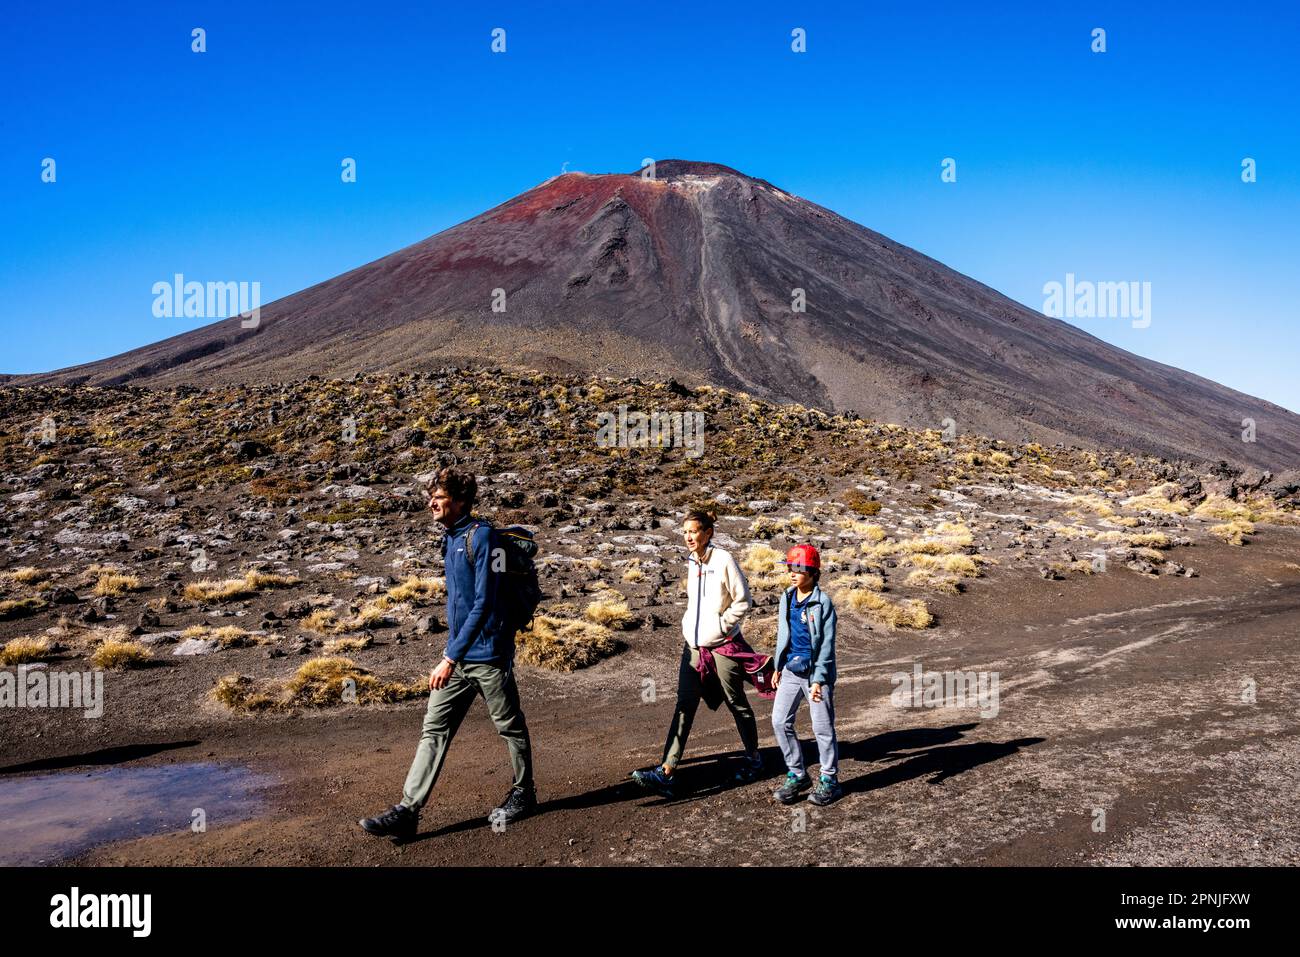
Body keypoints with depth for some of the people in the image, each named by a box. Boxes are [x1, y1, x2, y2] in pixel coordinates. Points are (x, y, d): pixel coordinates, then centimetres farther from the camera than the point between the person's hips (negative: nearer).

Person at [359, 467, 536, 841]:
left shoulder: (481, 536, -17)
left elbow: (483, 603, -23)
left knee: (510, 727, 10)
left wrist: (451, 658, -24)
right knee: (434, 730, 4)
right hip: (458, 656, 8)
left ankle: (523, 793, 27)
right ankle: (407, 810, 5)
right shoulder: (450, 539, 11)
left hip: (489, 655, -8)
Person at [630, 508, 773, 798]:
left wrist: (721, 625, -11)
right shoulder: (691, 562, 9)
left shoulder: (723, 560, -12)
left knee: (736, 704, 10)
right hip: (694, 644, 6)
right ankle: (665, 772, -6)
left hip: (723, 645, -6)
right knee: (684, 706, -1)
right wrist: (688, 624, 11)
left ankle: (753, 758, 31)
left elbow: (743, 601, -10)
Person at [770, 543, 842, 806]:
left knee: (823, 727, 4)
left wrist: (818, 679, -18)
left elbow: (827, 644, -14)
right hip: (791, 670, 6)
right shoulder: (787, 598, 6)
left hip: (816, 672, -6)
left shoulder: (823, 603, -13)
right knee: (780, 722, 4)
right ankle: (797, 775, 19)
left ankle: (829, 779, 20)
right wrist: (778, 667, 18)